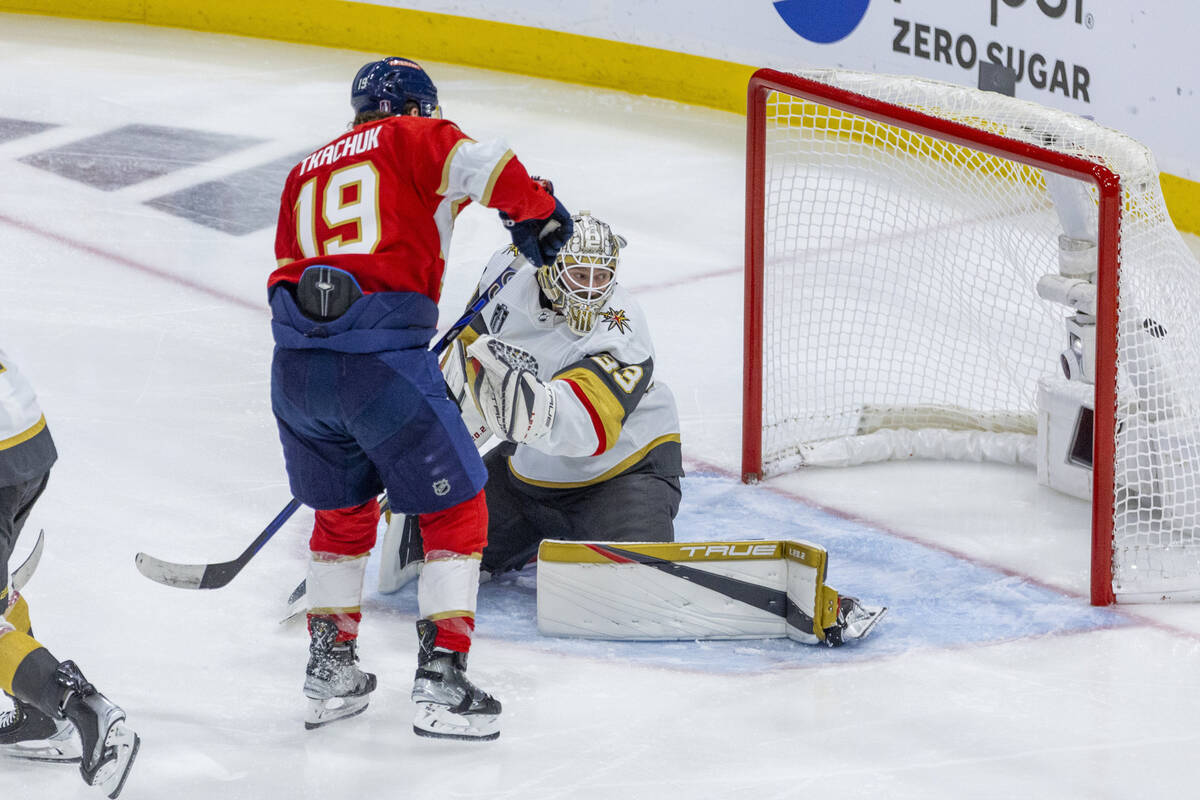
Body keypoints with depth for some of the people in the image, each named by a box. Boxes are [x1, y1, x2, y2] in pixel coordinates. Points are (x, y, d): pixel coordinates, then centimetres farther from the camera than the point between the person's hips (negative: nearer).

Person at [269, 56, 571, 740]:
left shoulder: (307, 171, 26)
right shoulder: (415, 139, 9)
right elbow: (486, 167, -8)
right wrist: (539, 215, 10)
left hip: (296, 367, 6)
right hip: (381, 359, -6)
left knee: (344, 512, 26)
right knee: (456, 509, 8)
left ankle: (330, 672, 27)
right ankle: (441, 684, 2)